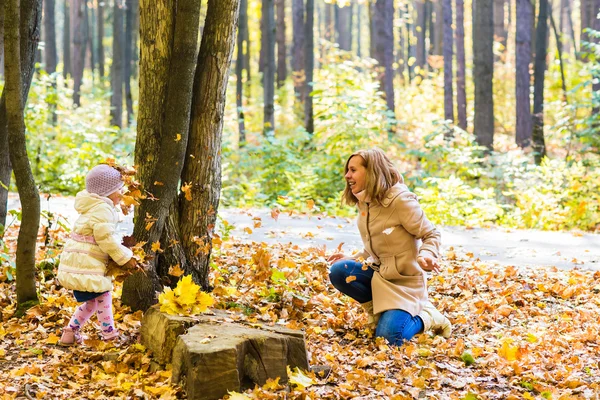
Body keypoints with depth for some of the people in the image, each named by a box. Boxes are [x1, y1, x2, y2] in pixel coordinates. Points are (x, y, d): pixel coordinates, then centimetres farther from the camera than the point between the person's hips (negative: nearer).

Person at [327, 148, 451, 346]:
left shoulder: (401, 200, -19)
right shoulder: (364, 202, 4)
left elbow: (432, 235, -13)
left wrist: (426, 255, -33)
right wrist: (350, 259, 5)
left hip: (404, 281, -7)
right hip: (380, 274, 7)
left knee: (388, 337, -22)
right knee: (338, 271, -20)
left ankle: (427, 318, 8)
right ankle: (377, 308, 3)